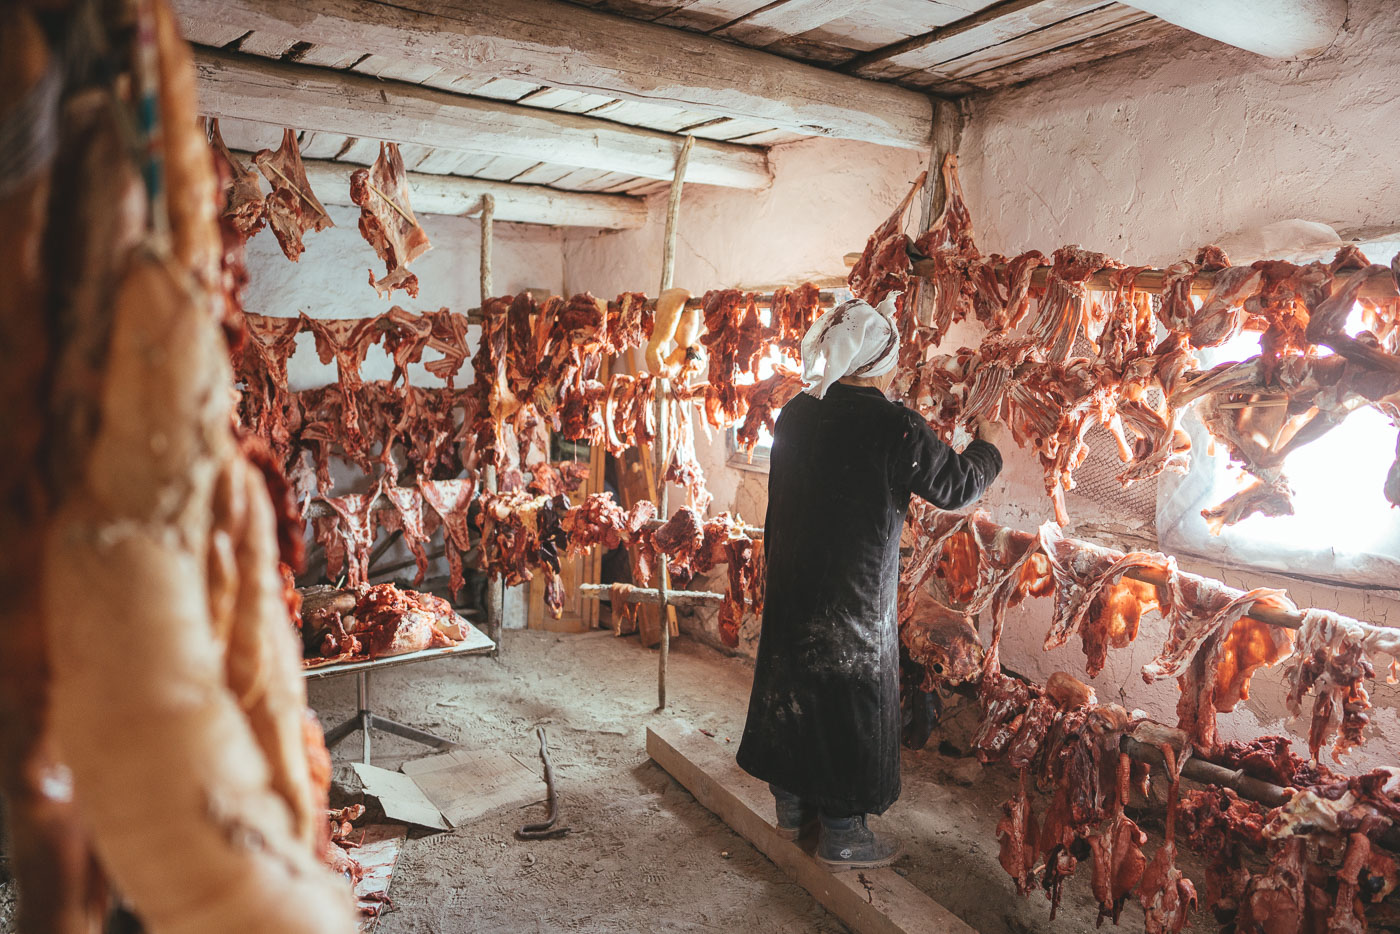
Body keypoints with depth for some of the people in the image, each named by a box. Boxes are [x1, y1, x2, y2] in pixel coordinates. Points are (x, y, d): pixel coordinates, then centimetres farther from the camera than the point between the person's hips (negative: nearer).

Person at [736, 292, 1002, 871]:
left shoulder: (796, 413, 1)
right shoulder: (893, 427, -17)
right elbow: (955, 486, -6)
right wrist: (987, 452, 11)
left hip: (791, 585, 7)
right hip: (855, 601, -6)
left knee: (791, 687, 18)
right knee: (850, 703, 7)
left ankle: (792, 806, 35)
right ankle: (842, 835, 20)